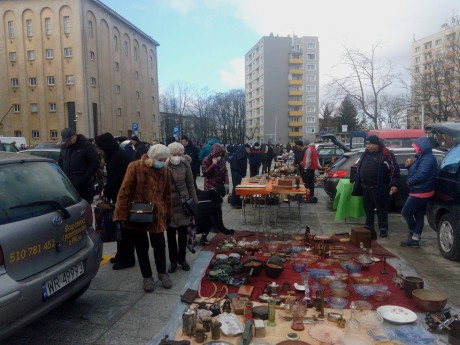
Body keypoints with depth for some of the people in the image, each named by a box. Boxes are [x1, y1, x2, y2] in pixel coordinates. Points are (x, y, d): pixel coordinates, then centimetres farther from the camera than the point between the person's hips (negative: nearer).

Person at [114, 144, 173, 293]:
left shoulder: (165, 170, 0)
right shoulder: (135, 167, -14)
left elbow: (167, 194, 8)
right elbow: (125, 191, -13)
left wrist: (168, 214, 11)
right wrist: (121, 214, -14)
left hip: (157, 214, 3)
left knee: (160, 245, 10)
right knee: (142, 247, 10)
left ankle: (162, 273, 32)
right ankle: (147, 277, 26)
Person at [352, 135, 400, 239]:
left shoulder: (386, 154, -10)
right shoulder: (365, 154, 12)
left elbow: (395, 170, -12)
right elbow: (359, 169, 20)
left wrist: (394, 184, -18)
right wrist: (357, 183, 19)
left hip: (379, 188, -7)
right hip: (365, 188, 7)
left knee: (381, 209, 4)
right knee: (368, 209, 15)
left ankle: (383, 229, 16)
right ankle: (369, 228, 26)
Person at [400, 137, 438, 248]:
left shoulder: (427, 159, -18)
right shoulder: (423, 158, 15)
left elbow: (421, 175, -28)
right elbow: (416, 172, 20)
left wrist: (409, 181, -13)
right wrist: (409, 166, 1)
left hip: (420, 193, -11)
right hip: (421, 192, 11)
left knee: (405, 212, -2)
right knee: (419, 216, 11)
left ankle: (412, 234, 13)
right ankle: (415, 239, 15)